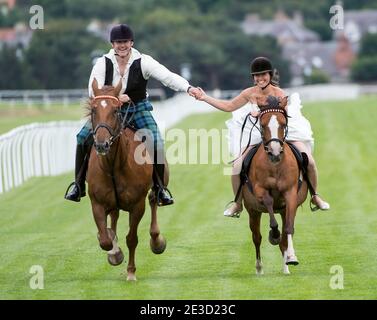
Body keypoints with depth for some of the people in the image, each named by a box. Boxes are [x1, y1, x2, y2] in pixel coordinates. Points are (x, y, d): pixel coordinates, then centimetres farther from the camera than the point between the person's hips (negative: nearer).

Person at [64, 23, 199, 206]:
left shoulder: (143, 62, -14)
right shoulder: (103, 63, -10)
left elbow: (168, 77, -24)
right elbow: (93, 91, -16)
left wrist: (188, 88, -41)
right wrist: (115, 98, -32)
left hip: (138, 110, -1)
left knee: (156, 143, -23)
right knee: (83, 138, -14)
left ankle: (160, 188, -6)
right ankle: (78, 185, 0)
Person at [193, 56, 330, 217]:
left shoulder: (279, 94, -19)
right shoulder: (250, 93, -11)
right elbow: (228, 106, 0)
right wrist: (205, 98, -5)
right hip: (258, 136, 2)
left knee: (309, 161, -13)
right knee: (237, 166, -14)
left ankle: (315, 197, 12)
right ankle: (238, 204, 8)